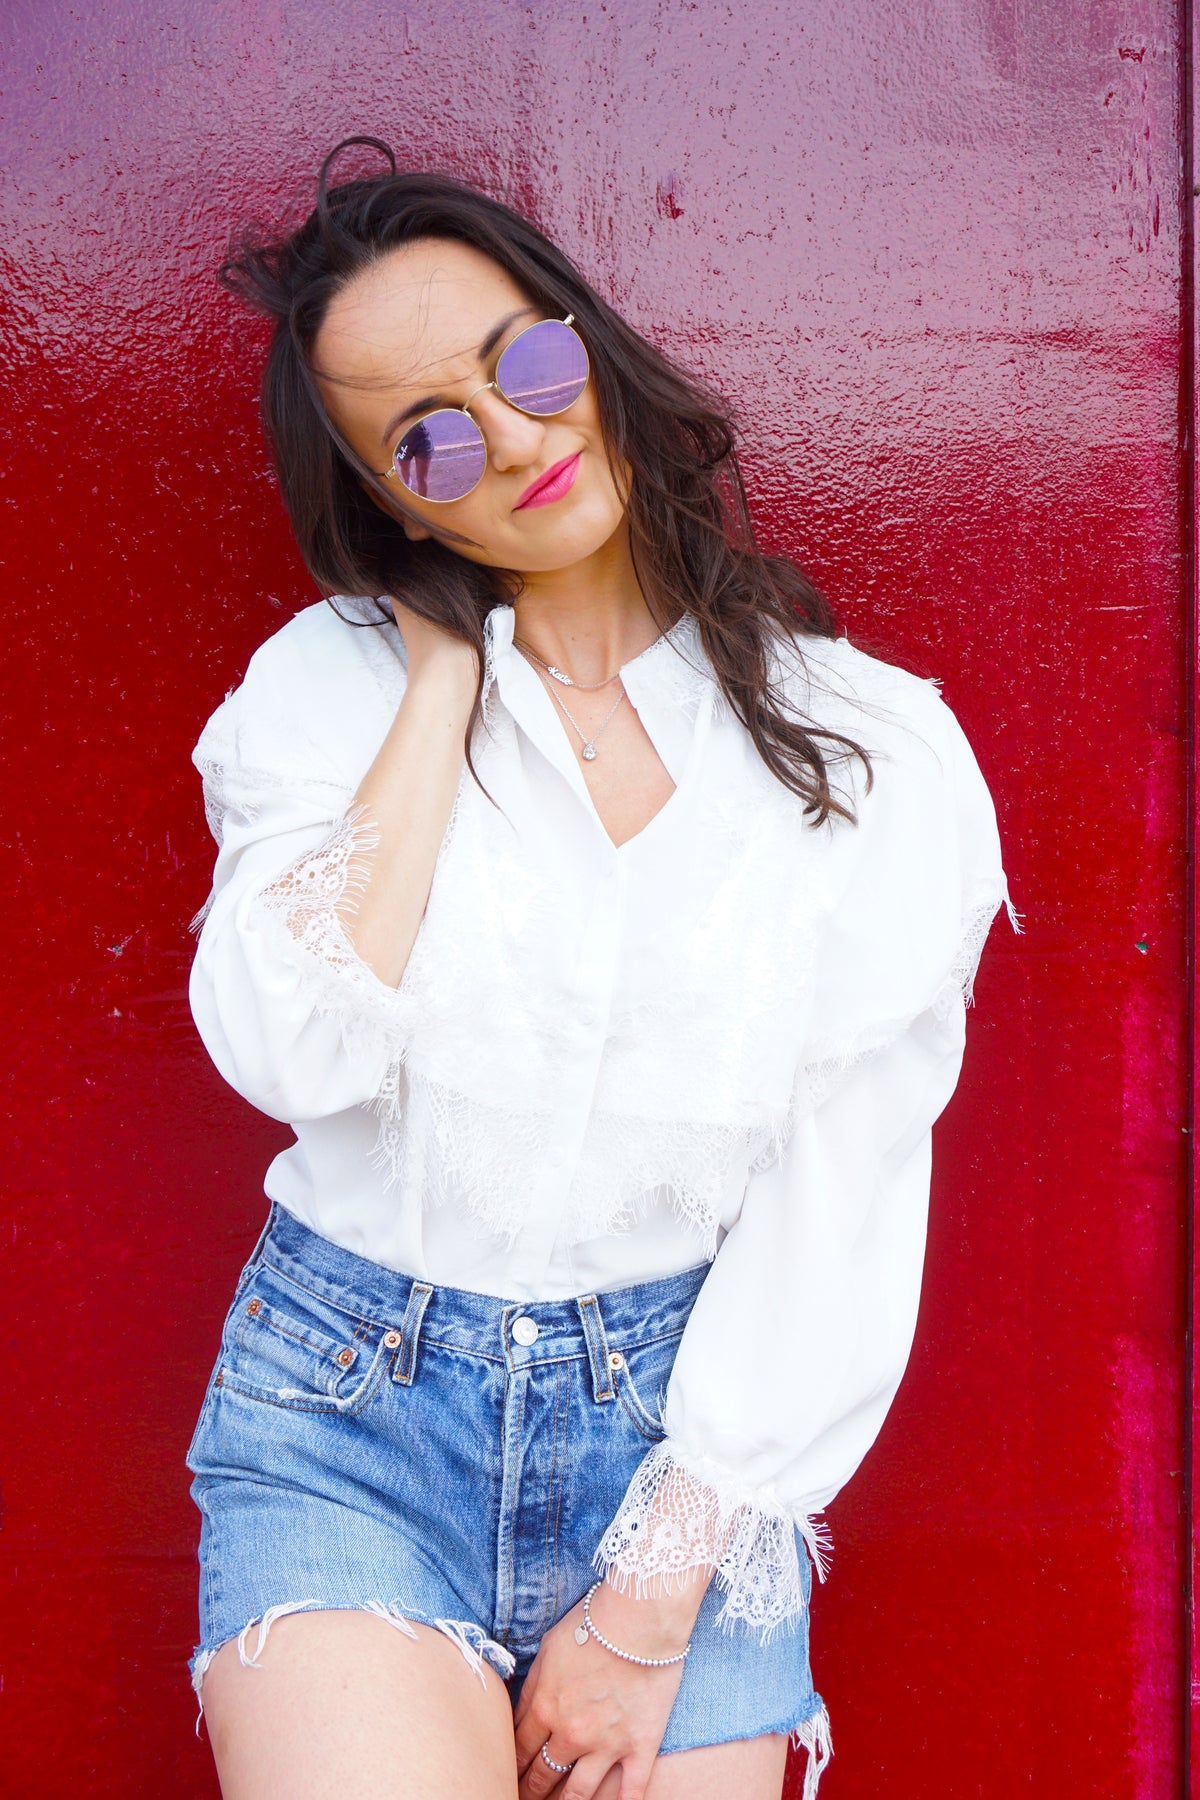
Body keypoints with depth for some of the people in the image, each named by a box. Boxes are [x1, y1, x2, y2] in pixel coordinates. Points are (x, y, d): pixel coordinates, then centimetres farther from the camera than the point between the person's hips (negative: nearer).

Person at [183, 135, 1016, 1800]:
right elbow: (290, 1049, -16)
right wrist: (445, 674, -10)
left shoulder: (874, 746, -3)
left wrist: (651, 1600, -7)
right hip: (350, 1410, 0)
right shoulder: (332, 680, 0)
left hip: (682, 1429, 1)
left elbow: (843, 1203, -5)